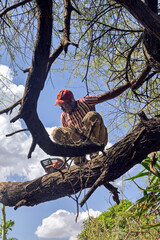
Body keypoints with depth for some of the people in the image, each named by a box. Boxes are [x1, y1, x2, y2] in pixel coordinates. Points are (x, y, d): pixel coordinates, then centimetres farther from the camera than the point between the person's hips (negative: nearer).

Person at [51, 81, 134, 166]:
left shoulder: (84, 102, -5)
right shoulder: (63, 116, 7)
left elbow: (108, 95, -9)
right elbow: (66, 136, 12)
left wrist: (129, 84, -13)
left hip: (98, 139, -3)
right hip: (81, 142, 4)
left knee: (92, 115, -33)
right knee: (56, 132, -18)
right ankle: (79, 158, -20)